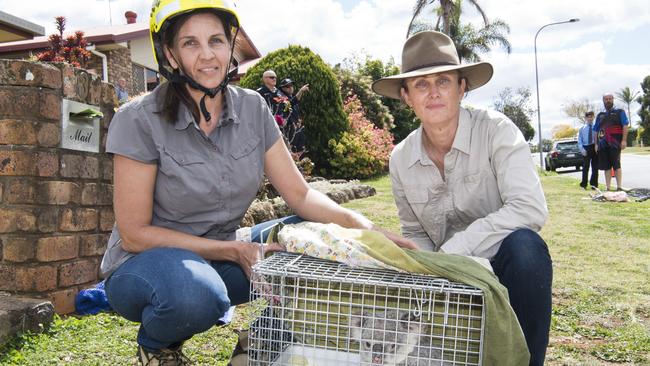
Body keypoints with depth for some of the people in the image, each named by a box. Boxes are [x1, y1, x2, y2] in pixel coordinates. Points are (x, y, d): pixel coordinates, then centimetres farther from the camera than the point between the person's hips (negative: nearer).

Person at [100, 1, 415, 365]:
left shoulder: (252, 108, -5)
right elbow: (134, 234, -16)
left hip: (217, 259, 5)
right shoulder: (140, 120, -18)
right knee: (196, 295, -39)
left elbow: (300, 194, -5)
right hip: (145, 264, -4)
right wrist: (235, 251, -22)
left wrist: (358, 223, -24)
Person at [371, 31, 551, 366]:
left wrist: (451, 249, -29)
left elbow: (530, 209, -27)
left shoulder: (495, 130, -15)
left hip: (504, 264, -3)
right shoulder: (400, 159, -3)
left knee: (524, 245, -36)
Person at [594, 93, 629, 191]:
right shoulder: (600, 115, 18)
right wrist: (596, 144, 12)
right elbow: (596, 131, 19)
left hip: (615, 144, -4)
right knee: (606, 167, 6)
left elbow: (625, 126, -4)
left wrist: (624, 140, -14)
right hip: (603, 145, 5)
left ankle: (619, 187, -5)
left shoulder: (619, 112, 5)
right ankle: (608, 188, 10)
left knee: (616, 165, -6)